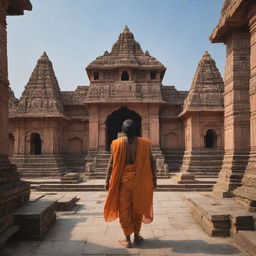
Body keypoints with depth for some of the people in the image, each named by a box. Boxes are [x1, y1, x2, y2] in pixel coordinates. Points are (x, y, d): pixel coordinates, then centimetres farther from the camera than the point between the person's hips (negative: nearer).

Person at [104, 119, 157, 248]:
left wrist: (107, 180, 3)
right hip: (139, 181, 1)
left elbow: (111, 163, -4)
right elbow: (151, 162, 0)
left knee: (124, 209, 9)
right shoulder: (144, 143, -4)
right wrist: (154, 178, 11)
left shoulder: (117, 143, -7)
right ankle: (136, 236, 28)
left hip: (123, 180, -1)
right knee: (137, 208, 16)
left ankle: (127, 240, 14)